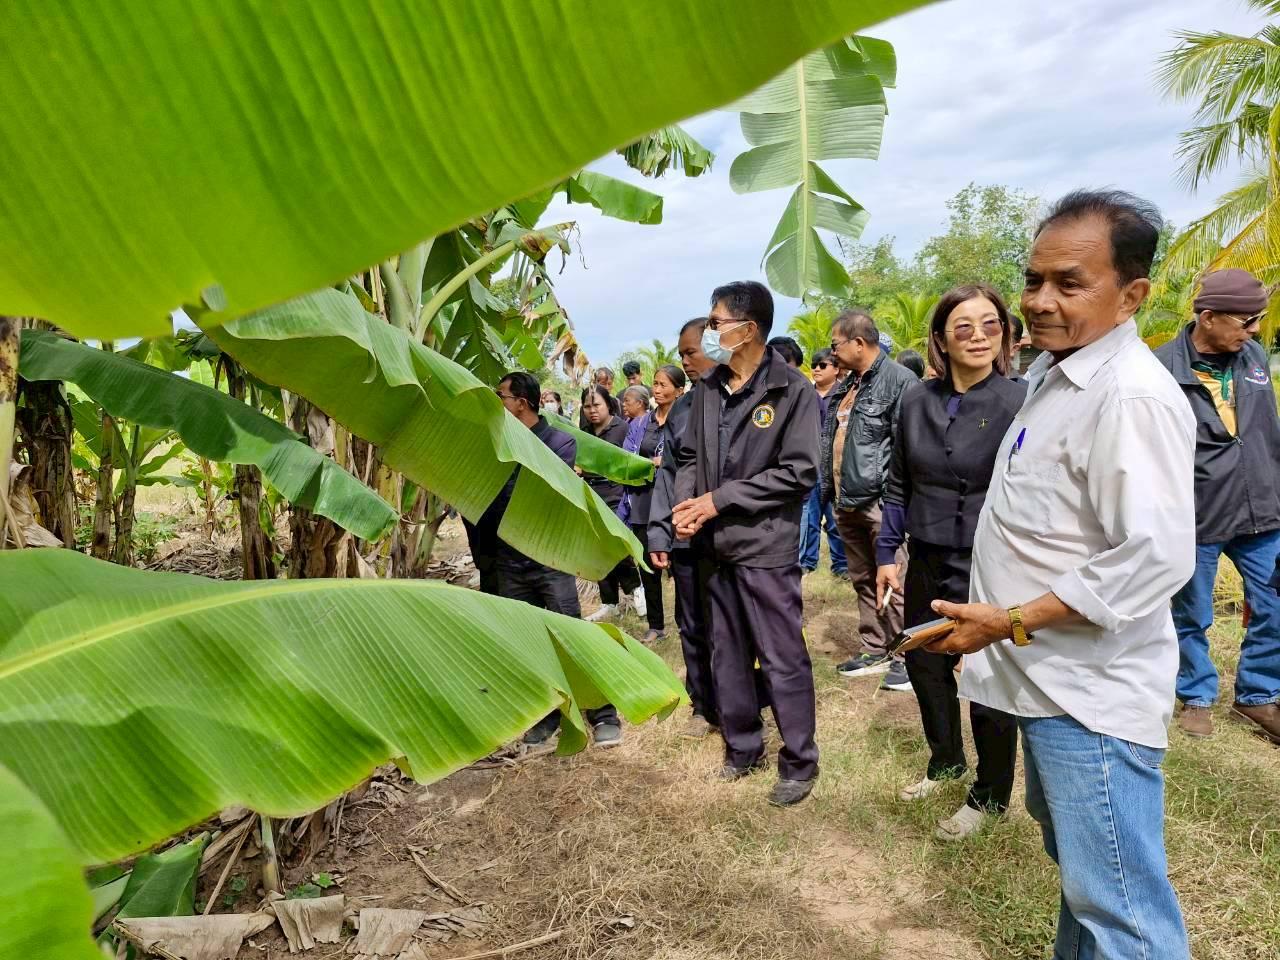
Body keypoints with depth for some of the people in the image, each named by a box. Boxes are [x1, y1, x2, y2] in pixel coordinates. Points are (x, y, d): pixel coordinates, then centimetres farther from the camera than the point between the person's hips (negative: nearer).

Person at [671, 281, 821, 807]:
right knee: (727, 655, 16)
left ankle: (799, 763, 20)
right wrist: (685, 505, -7)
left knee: (783, 660, 3)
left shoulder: (792, 390, -10)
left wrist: (719, 500, -16)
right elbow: (689, 457, 13)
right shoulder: (706, 389, 7)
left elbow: (798, 472, -15)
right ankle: (742, 747, 34)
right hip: (714, 545, 6)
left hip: (766, 546, -6)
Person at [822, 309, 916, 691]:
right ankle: (874, 650, 27)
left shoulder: (899, 380, -10)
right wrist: (829, 490, 17)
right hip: (846, 501, 9)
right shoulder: (844, 388, 16)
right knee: (862, 579, 16)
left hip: (879, 501, -9)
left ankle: (904, 655, 10)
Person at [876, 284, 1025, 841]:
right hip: (927, 561, 5)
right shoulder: (917, 402, 1)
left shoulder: (1019, 403, -12)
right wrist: (887, 554, 7)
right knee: (923, 663, 18)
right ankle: (946, 761, 44)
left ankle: (990, 795, 30)